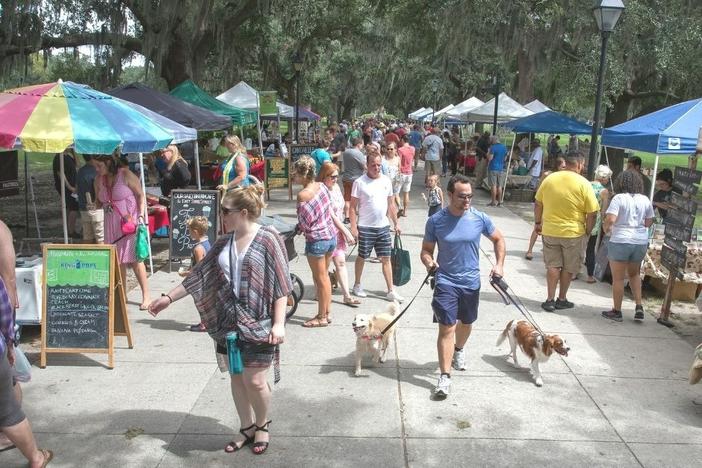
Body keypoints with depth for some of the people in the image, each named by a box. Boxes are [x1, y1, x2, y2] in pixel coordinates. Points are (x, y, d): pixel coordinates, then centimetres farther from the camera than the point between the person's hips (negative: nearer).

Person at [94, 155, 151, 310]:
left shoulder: (126, 175, -9)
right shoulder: (99, 180, 7)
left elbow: (140, 195, -6)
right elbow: (98, 202, 18)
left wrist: (141, 216, -15)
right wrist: (95, 204, -4)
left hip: (130, 220, -6)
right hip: (112, 224, 6)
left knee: (134, 258, -8)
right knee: (117, 260, 6)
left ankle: (146, 296, -1)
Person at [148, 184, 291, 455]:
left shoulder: (268, 239, -12)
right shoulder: (224, 242, 6)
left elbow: (281, 286, -13)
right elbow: (200, 274, 12)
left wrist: (278, 323, -19)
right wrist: (169, 298, 11)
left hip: (258, 323, -6)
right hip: (228, 323, 6)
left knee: (254, 380, -2)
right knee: (236, 378, 13)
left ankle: (262, 425, 26)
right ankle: (246, 428, 31)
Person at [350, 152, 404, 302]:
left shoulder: (386, 181, 5)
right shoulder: (359, 182, -9)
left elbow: (391, 204, 13)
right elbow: (353, 207, -8)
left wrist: (396, 223, 12)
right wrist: (353, 227, -14)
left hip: (383, 226, 4)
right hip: (365, 227, -4)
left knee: (386, 258, 6)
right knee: (361, 257, 10)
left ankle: (391, 291, 11)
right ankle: (357, 286, 29)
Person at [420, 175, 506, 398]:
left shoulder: (480, 218, -7)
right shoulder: (435, 221, -10)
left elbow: (498, 239, 9)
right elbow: (426, 250, -1)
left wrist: (499, 265, -1)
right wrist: (429, 262, -23)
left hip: (471, 282, 3)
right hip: (446, 282, -3)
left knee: (466, 323, 22)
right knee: (446, 328, -9)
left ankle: (459, 349, 54)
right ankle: (445, 377, -3)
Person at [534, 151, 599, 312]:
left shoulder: (549, 179, -3)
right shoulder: (584, 184, -11)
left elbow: (538, 204, 5)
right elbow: (592, 213, -10)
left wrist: (537, 222, 16)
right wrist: (588, 231, 5)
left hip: (549, 230, 2)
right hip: (573, 232, -2)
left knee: (553, 265, 13)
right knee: (568, 268, 14)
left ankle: (550, 300, 12)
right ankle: (562, 299, 24)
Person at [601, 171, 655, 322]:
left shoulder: (619, 198, -11)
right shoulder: (645, 200, 5)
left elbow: (610, 219, -20)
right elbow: (649, 222, 8)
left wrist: (606, 229, -1)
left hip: (620, 241, -5)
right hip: (641, 242, 5)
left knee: (618, 278, 5)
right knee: (634, 274, 24)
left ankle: (616, 311, 13)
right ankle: (639, 307, 16)